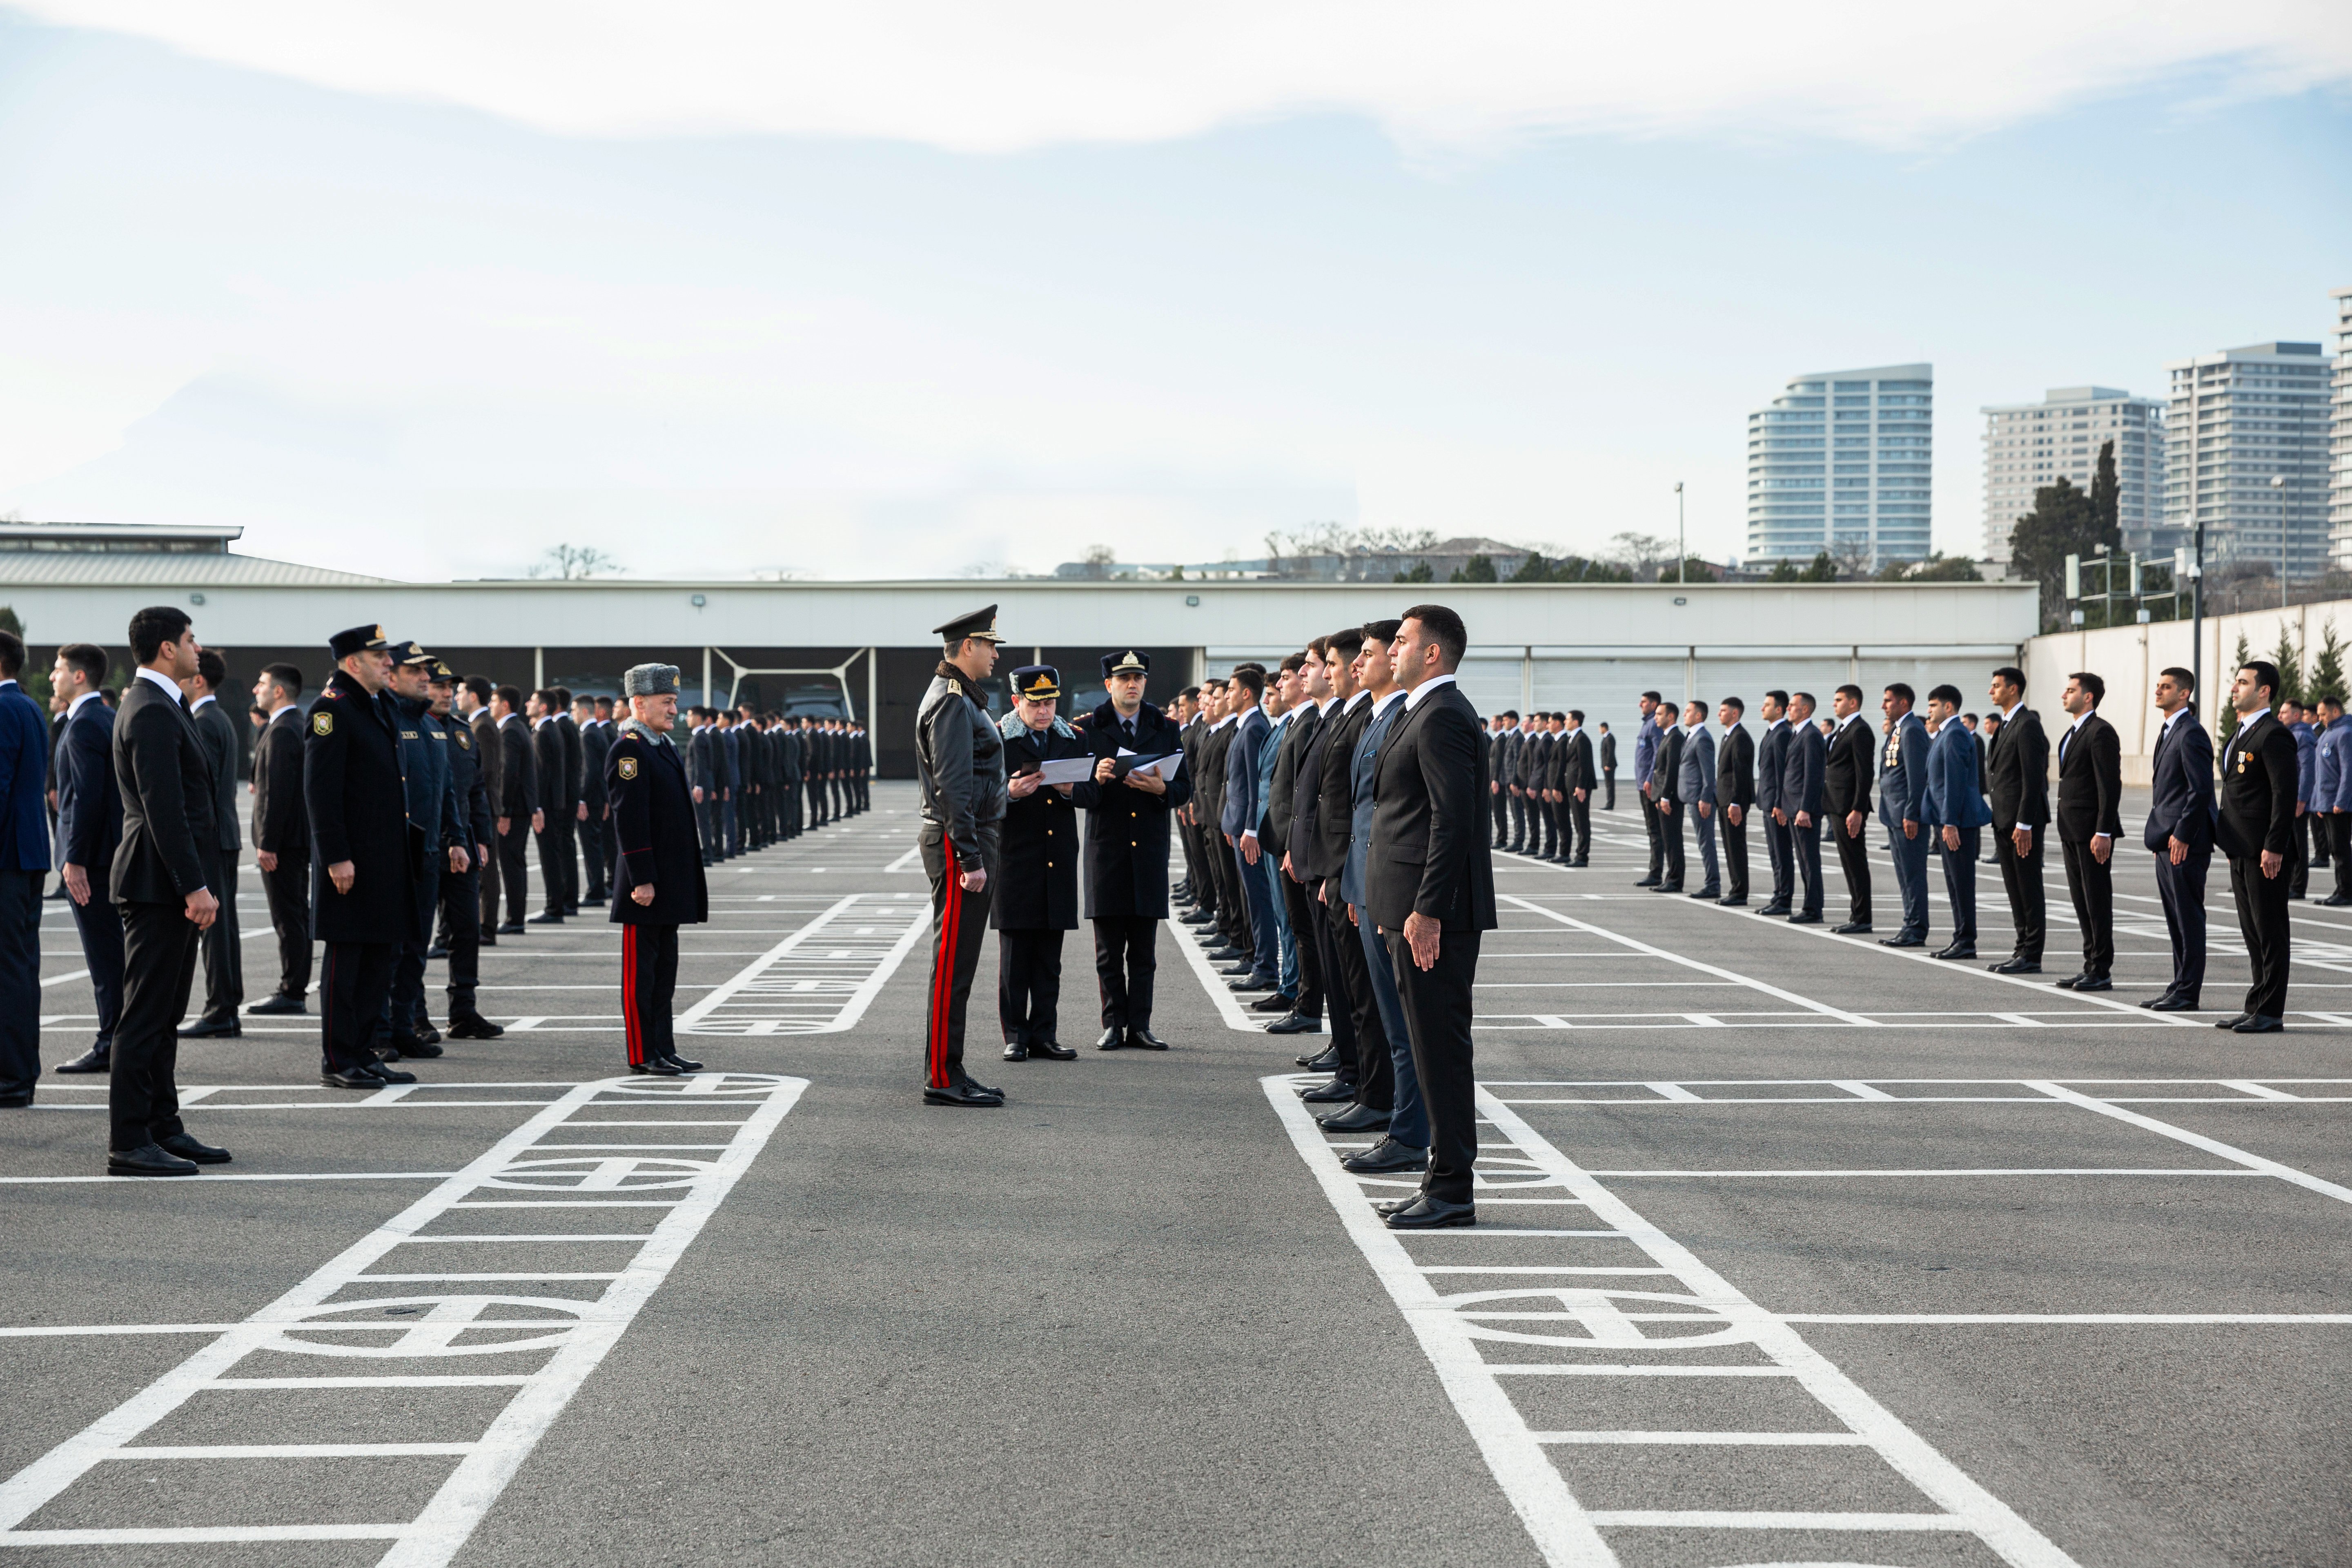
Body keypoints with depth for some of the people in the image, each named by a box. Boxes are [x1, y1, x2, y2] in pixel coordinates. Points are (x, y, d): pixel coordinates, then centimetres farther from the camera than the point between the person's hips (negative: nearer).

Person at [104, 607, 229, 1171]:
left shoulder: (160, 706, 18)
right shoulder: (153, 713, -16)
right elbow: (164, 809, -21)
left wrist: (199, 882, 21)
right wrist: (195, 886, -22)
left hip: (172, 887, 11)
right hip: (160, 887, -11)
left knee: (164, 1016, 14)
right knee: (145, 1015, -8)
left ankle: (163, 1127, 21)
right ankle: (128, 1143, -5)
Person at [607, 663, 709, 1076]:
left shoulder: (664, 745, 16)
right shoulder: (628, 749, -15)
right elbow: (629, 819, -19)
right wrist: (642, 881, -22)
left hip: (672, 879, 10)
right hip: (646, 878, -10)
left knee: (665, 968, 12)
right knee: (641, 969, -2)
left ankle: (664, 1051, 18)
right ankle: (643, 1056, 2)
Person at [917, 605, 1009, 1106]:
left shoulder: (959, 698, 17)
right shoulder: (952, 702, -15)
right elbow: (951, 787, -21)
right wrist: (970, 858, -23)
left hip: (968, 840, 11)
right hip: (960, 842, -11)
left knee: (957, 961, 12)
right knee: (953, 964, -7)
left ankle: (948, 1074, 17)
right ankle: (943, 1078, -4)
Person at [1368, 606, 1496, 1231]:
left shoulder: (1443, 716, -15)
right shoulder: (1429, 712, 18)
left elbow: (1453, 819, -21)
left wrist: (1426, 911, -24)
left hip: (1436, 915, -11)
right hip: (1419, 906, 11)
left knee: (1440, 1045, -7)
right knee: (1434, 1044, 13)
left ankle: (1452, 1190, -3)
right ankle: (1446, 1179, 18)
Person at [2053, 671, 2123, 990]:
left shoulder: (2101, 733, -13)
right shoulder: (2073, 733, 18)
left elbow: (2110, 785, -18)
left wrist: (2103, 833, -22)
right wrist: (2066, 831, 18)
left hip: (2092, 832, -10)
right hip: (2072, 832, 10)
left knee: (2097, 901, -4)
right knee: (2082, 902, 12)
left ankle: (2102, 972, 0)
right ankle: (2091, 967, 17)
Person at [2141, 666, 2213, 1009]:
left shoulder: (2191, 734, -14)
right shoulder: (2168, 732, 18)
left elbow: (2201, 790, -19)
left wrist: (2181, 835, -20)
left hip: (2185, 842, -10)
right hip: (2167, 839, 10)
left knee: (2189, 916, -5)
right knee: (2176, 918, 13)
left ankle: (2188, 993, -2)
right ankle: (2180, 986, 19)